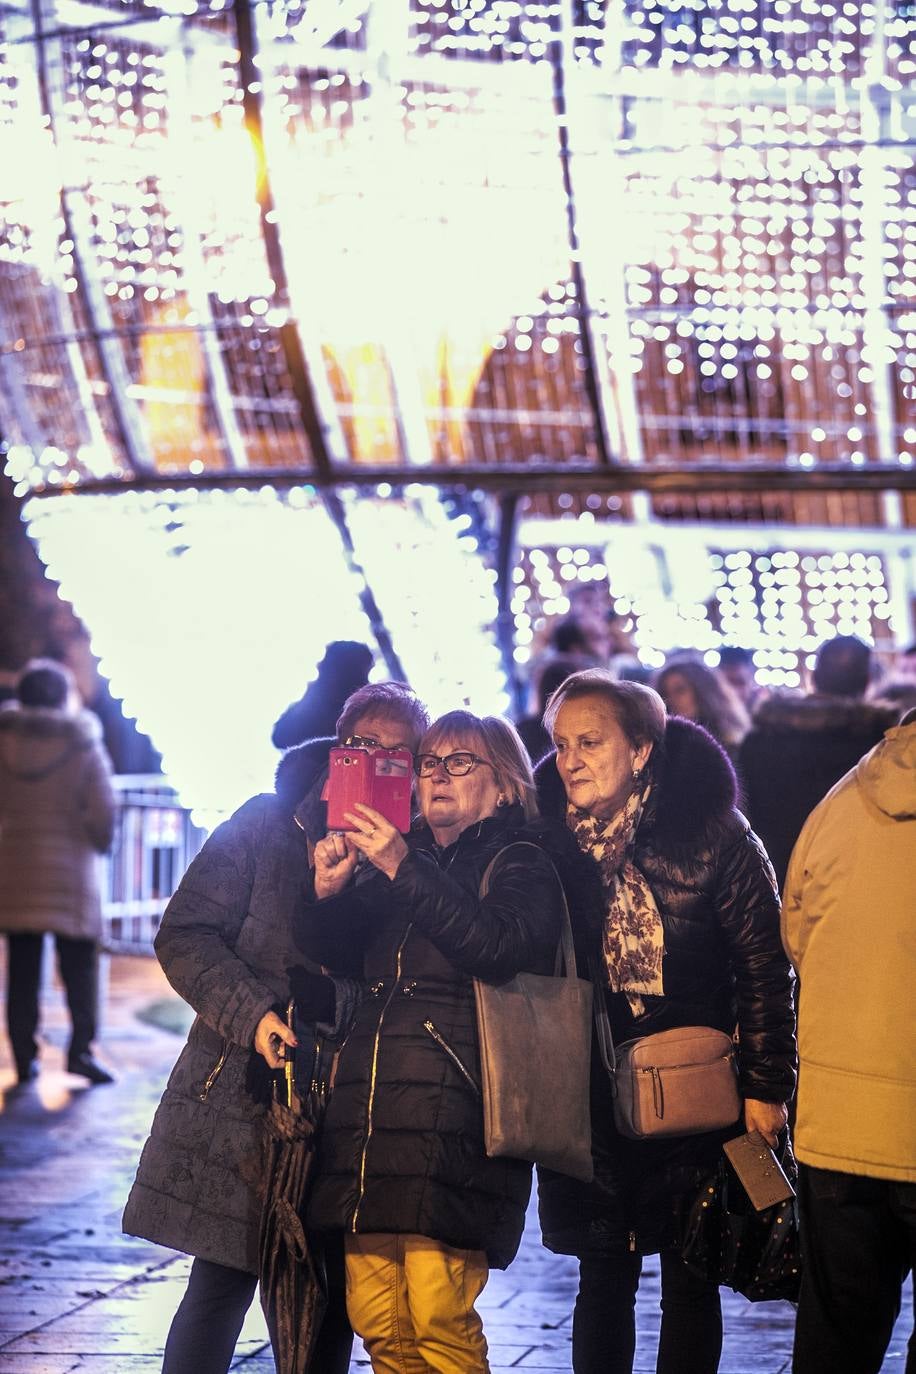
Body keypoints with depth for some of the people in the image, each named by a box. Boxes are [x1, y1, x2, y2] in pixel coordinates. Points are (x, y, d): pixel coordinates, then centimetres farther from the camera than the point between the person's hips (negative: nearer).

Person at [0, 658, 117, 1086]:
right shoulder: (83, 746, -6)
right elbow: (104, 810, -8)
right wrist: (100, 840, 10)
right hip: (69, 869, -2)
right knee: (79, 962, 5)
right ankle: (81, 1047, -7)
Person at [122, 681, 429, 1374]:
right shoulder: (268, 824, 2)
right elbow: (186, 934, 0)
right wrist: (252, 1014, -13)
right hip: (239, 1100, -1)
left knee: (325, 1307, 3)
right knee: (222, 1284, 0)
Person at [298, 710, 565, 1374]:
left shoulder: (521, 866, 5)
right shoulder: (393, 862, 22)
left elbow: (497, 946, -14)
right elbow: (334, 957, 16)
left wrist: (405, 870, -19)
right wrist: (330, 893, -4)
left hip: (454, 1112, -6)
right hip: (368, 1105, 6)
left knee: (438, 1318, -13)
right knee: (376, 1320, 2)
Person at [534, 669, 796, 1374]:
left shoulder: (711, 833, -8)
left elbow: (763, 965, -5)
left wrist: (766, 1085, -8)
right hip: (590, 1097, 3)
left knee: (689, 1278, 5)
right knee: (603, 1276, 7)